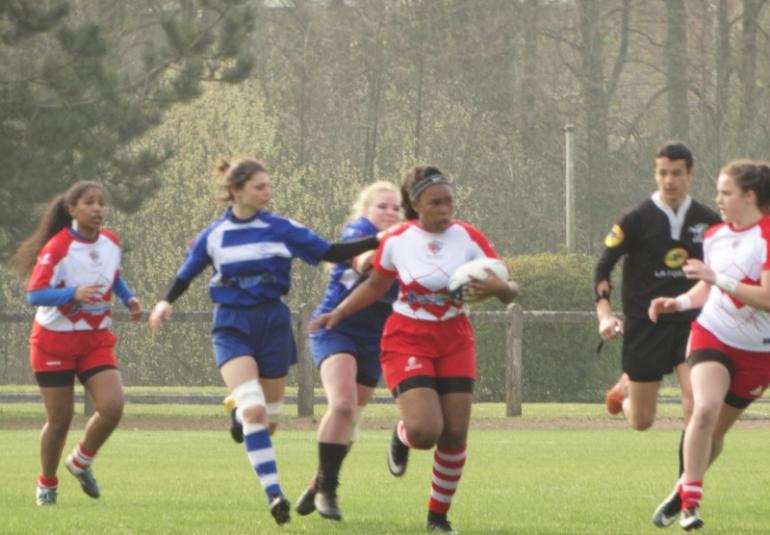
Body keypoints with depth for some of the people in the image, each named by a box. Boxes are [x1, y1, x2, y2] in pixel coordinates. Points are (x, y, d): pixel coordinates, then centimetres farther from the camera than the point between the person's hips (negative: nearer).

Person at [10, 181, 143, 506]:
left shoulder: (111, 242, 0)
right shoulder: (57, 248, -19)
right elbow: (34, 295, -24)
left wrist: (128, 299, 3)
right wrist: (74, 293, -38)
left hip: (96, 340, 4)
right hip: (55, 341, -4)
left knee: (112, 406, -15)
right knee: (60, 420, 0)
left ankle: (81, 462, 13)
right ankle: (47, 485, 25)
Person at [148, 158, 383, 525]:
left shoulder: (281, 229, 1)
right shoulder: (212, 236, 2)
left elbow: (330, 253, 1)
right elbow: (187, 274, 14)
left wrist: (379, 240, -7)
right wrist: (166, 302, -4)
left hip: (273, 323, 2)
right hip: (232, 326, -2)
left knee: (267, 413, 7)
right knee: (253, 410, -22)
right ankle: (274, 494, -22)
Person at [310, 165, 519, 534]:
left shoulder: (468, 238, -7)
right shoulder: (396, 241, -6)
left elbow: (509, 290, -5)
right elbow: (376, 285, 14)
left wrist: (500, 288, -28)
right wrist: (338, 313, 8)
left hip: (454, 342, 2)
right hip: (407, 341, -2)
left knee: (454, 434, -3)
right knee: (425, 431, -20)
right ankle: (401, 436, 18)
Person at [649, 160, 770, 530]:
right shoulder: (715, 236, 5)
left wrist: (718, 278, -28)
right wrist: (678, 302, 1)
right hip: (711, 336, 2)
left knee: (716, 429, 8)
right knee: (706, 408, -24)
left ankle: (685, 488, 33)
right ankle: (690, 500, -18)